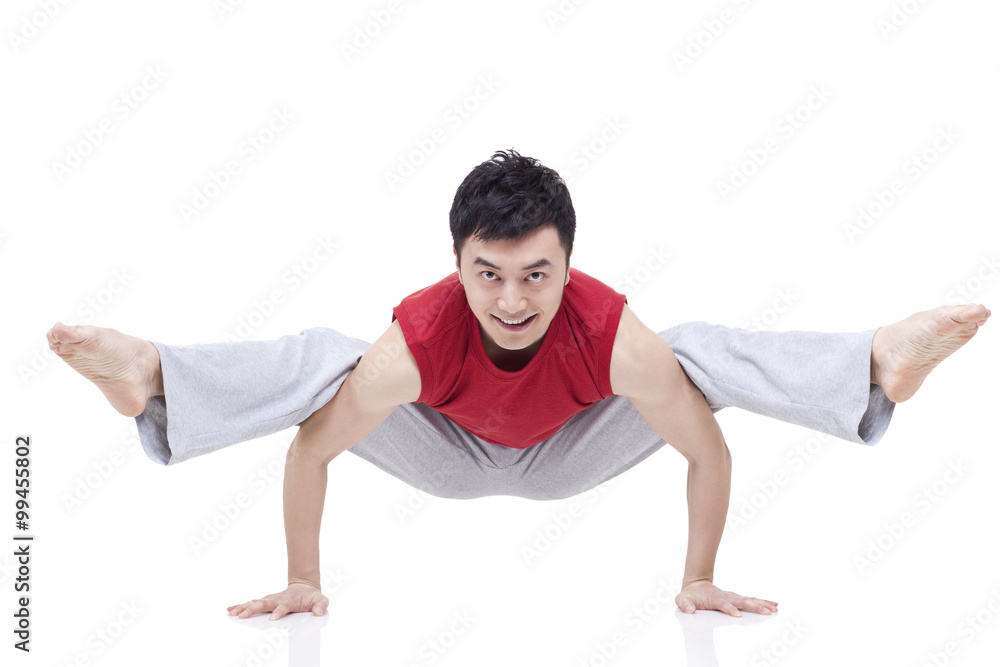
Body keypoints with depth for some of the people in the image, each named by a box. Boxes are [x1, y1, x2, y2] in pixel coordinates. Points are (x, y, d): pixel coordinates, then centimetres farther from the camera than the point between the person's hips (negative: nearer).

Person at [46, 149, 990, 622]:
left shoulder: (610, 332, -44)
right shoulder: (418, 336, -44)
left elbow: (710, 451, -30)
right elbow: (310, 451, -30)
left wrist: (699, 580, -22)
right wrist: (302, 582, -22)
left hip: (567, 457, 1)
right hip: (449, 458, 0)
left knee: (701, 355, -20)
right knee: (321, 364, -25)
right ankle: (148, 376, -15)